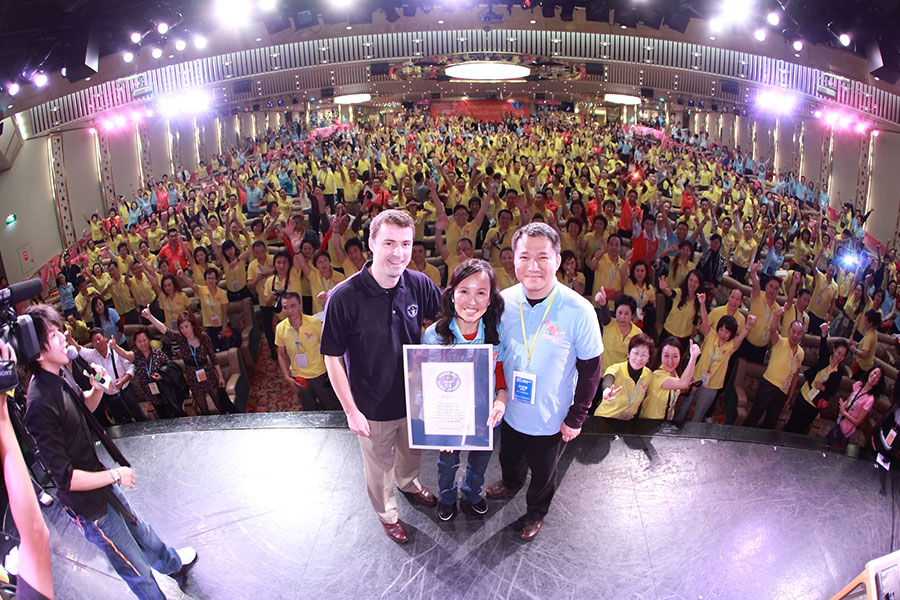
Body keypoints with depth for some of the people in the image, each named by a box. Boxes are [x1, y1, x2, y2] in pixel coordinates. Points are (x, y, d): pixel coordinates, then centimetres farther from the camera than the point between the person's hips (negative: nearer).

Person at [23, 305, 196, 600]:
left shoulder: (61, 371, -6)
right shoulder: (40, 404, -32)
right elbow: (66, 478, -28)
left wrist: (97, 389, -5)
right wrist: (115, 475, -17)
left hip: (100, 483, 9)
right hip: (88, 504, -9)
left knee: (138, 530, 34)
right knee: (139, 574, 10)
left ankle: (173, 562, 59)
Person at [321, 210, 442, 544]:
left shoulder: (419, 284, -16)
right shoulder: (344, 297, -26)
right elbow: (333, 358, -16)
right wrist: (351, 410, -14)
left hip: (414, 396, 4)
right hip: (373, 405, -4)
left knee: (412, 450, 31)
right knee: (380, 465, 21)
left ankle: (408, 483, 64)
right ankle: (387, 513, 51)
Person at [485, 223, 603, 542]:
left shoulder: (579, 311, -24)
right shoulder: (504, 301, -14)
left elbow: (590, 368, -13)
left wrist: (576, 418, -9)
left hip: (551, 419, -3)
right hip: (510, 409, 3)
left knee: (543, 474, 22)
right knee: (509, 458, 30)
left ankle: (536, 511, 53)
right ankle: (511, 482, 63)